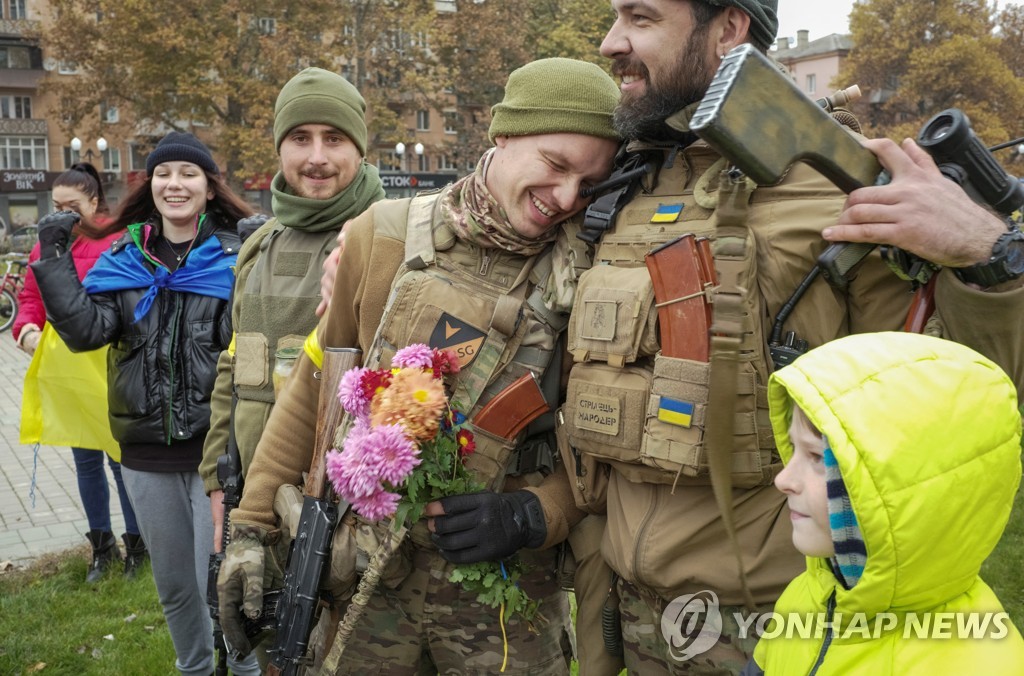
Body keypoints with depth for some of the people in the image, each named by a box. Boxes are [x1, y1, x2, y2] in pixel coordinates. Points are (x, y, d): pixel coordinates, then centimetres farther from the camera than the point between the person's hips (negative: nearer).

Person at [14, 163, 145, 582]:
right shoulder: (45, 246, 7)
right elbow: (30, 299, 12)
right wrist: (26, 329, -7)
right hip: (62, 373, 5)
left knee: (120, 457, 4)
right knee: (85, 460, 15)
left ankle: (136, 543, 21)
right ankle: (102, 546, 30)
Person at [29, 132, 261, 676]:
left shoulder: (235, 254, -5)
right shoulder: (123, 258, 6)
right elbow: (86, 330, -7)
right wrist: (53, 258, -11)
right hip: (146, 449, 4)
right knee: (172, 583, 19)